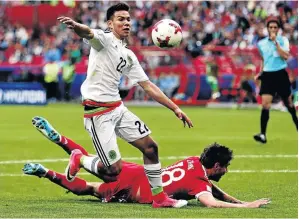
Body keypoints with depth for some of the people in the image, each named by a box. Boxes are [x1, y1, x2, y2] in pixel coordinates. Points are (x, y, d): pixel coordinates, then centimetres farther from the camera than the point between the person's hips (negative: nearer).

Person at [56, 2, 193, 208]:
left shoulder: (129, 56, 14)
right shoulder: (104, 39, -9)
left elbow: (148, 86, 17)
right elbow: (88, 33, -33)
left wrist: (176, 109, 12)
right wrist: (76, 26, -59)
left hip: (118, 108, 8)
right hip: (98, 112, -8)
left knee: (150, 147, 5)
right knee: (114, 170, -10)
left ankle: (159, 197, 18)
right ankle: (80, 159, 19)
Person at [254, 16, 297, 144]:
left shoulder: (283, 40, -4)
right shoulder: (261, 44, 5)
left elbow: (285, 56, -20)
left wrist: (275, 42, -22)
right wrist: (260, 73, 11)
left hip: (281, 74, -1)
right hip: (267, 75, 1)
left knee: (288, 103, 13)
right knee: (265, 104, -14)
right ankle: (263, 134, -18)